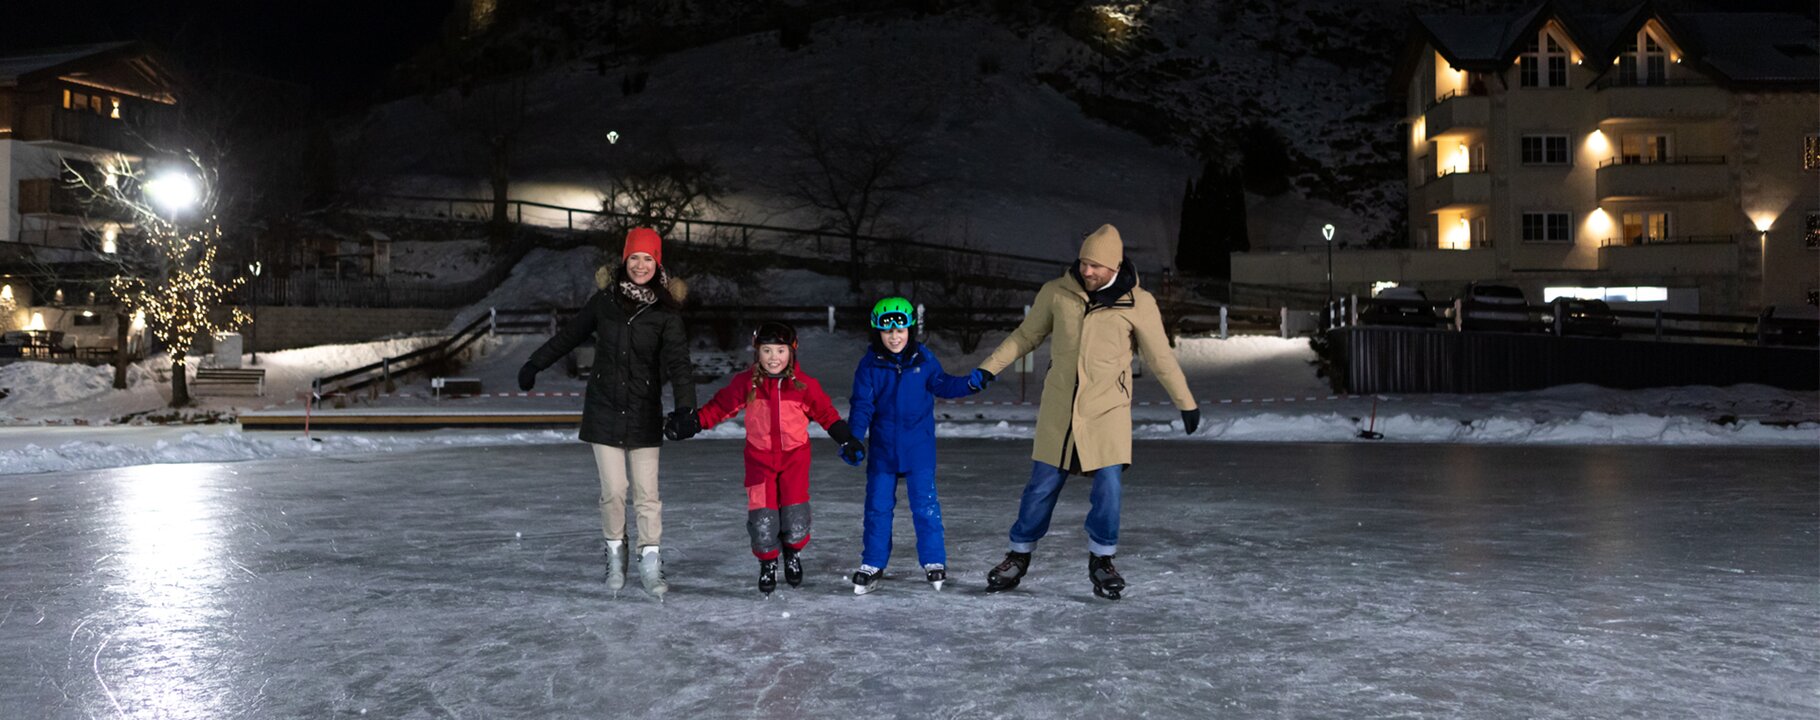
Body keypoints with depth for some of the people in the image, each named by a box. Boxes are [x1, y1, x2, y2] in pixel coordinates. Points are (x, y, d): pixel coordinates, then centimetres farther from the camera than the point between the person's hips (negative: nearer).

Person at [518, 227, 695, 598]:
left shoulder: (666, 311, -5)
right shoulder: (605, 300, 1)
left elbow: (677, 359, -15)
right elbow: (569, 334, 15)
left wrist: (685, 406, -28)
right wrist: (534, 364, 21)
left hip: (645, 415, -1)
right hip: (604, 411, 1)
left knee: (647, 493, -2)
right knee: (613, 491, 1)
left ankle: (650, 566, 7)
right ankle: (615, 556, 20)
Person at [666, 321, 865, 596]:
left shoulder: (804, 385, -5)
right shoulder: (745, 383, -4)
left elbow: (825, 412, 6)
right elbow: (720, 406, 5)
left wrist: (847, 439, 3)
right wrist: (692, 422, -4)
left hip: (795, 457, 0)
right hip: (759, 458, 0)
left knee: (795, 516, -4)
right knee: (762, 517, -6)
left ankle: (793, 554, 30)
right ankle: (767, 563, 23)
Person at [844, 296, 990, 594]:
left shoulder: (924, 358, -2)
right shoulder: (870, 364, -5)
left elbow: (941, 385, 8)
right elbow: (862, 404, -6)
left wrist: (970, 382, -9)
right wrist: (854, 438, -17)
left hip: (919, 447, 0)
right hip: (883, 447, 0)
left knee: (925, 504, 1)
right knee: (877, 506, 6)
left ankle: (933, 561, 13)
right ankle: (872, 564, 18)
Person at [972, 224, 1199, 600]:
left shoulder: (1137, 303, -6)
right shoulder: (1056, 293, -3)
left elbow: (1161, 358, 1)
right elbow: (1025, 336, 10)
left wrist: (1186, 403, 5)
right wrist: (988, 369, 5)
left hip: (1108, 411, -1)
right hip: (1058, 409, 1)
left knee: (1108, 487, -8)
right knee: (1041, 487, 5)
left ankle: (1101, 561, 13)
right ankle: (1018, 558, 22)